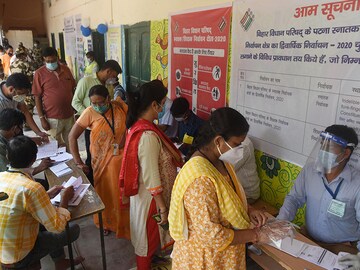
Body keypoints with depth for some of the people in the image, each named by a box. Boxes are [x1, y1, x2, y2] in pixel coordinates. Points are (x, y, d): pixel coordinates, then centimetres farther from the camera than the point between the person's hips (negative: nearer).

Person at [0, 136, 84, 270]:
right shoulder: (31, 188, -31)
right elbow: (57, 226, -26)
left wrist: (47, 195, 6)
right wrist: (65, 198, -12)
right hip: (18, 259, -7)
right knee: (74, 229, 7)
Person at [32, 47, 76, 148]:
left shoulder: (66, 70, 4)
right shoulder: (39, 73, -7)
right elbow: (37, 97, -5)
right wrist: (42, 118, -8)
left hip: (69, 115, 3)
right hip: (52, 118, -3)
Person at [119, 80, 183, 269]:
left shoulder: (137, 125, -2)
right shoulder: (148, 135, -32)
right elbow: (152, 178, -28)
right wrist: (163, 207, -19)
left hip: (142, 193, 9)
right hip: (150, 197, -9)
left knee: (147, 235, 30)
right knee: (148, 238, 15)